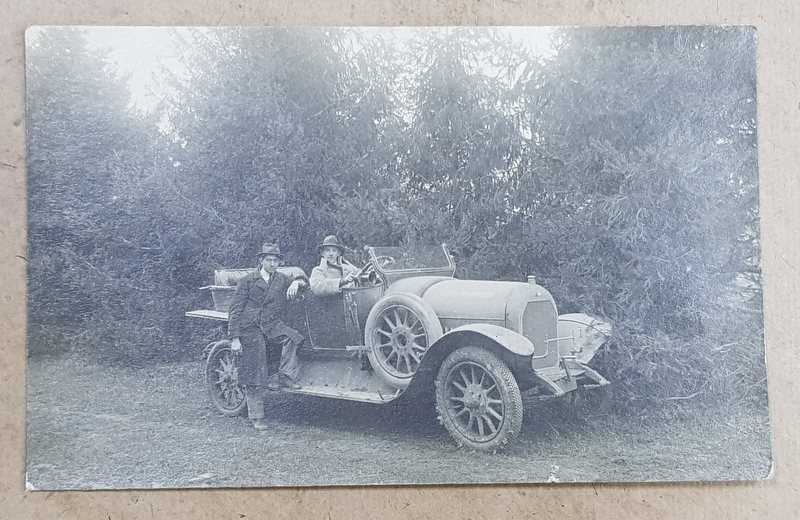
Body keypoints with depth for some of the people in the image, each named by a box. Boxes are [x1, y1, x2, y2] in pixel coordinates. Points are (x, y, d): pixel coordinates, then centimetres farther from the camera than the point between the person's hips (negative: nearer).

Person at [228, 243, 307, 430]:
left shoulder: (282, 279, 12)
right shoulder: (248, 281, 0)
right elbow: (235, 310, -1)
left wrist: (297, 282, -17)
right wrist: (234, 339, -7)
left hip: (272, 326, 3)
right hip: (251, 329, -3)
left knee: (293, 337, -29)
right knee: (254, 377, -2)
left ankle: (285, 377, -18)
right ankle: (256, 417, 9)